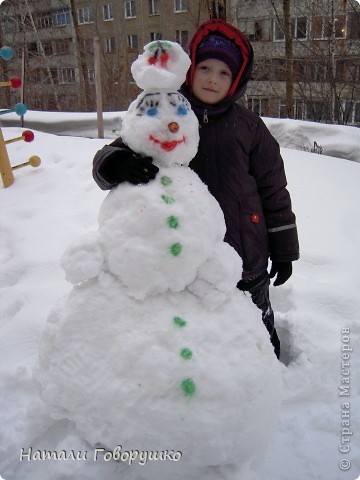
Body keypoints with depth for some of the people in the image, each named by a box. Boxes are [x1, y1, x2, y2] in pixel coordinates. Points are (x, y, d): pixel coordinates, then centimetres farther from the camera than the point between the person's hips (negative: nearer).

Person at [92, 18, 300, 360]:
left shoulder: (248, 127, 0)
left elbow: (274, 189, 4)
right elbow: (116, 150, -4)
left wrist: (283, 248, 4)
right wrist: (116, 162, -30)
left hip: (245, 256, 0)